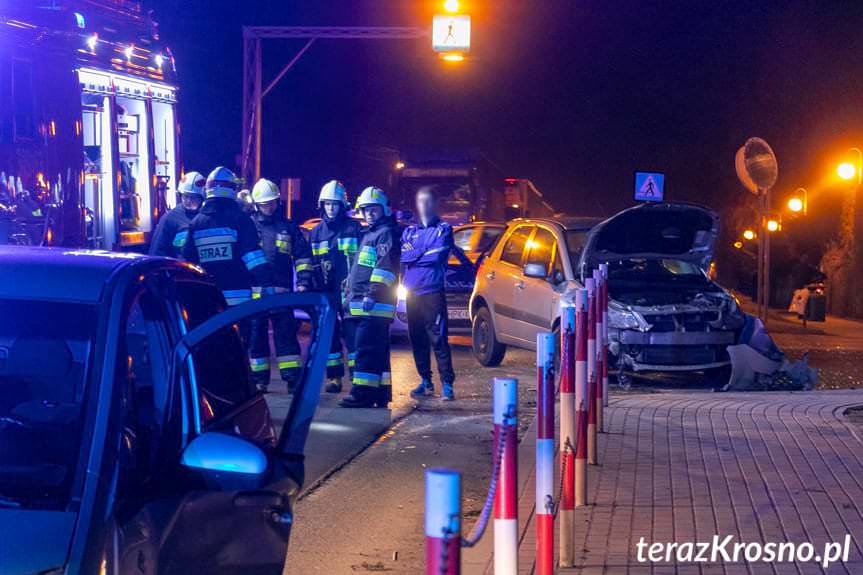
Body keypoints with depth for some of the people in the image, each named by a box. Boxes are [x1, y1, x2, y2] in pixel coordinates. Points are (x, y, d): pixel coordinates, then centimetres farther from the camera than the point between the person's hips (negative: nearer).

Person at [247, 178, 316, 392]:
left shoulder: (288, 227, 12)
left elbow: (302, 256, 13)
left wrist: (304, 282, 2)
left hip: (282, 292, 0)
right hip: (254, 292, 0)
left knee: (286, 335, -1)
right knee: (256, 336, 5)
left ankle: (293, 378, -1)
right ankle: (259, 379, 13)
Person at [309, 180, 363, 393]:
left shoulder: (354, 227, 1)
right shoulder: (317, 232, 14)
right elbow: (311, 263, 18)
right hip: (326, 293, 4)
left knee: (352, 334, -7)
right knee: (329, 335, 7)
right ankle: (334, 377, 14)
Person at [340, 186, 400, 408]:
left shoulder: (387, 233, -6)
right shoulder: (369, 234, 26)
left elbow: (385, 266, -18)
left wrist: (372, 293, -24)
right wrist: (350, 292, 30)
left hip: (374, 306, -10)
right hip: (361, 304, 10)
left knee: (366, 349, -14)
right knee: (378, 350, 12)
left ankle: (363, 393, -17)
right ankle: (381, 393, 17)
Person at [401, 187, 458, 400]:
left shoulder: (444, 229, 5)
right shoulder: (409, 231, 18)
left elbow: (436, 256, -10)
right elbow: (401, 256, 5)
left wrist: (414, 254, 0)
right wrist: (424, 254, -6)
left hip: (433, 292, -5)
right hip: (412, 292, 5)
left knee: (438, 338, -9)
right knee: (417, 339, 8)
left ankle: (447, 384, -9)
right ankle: (425, 381, 18)